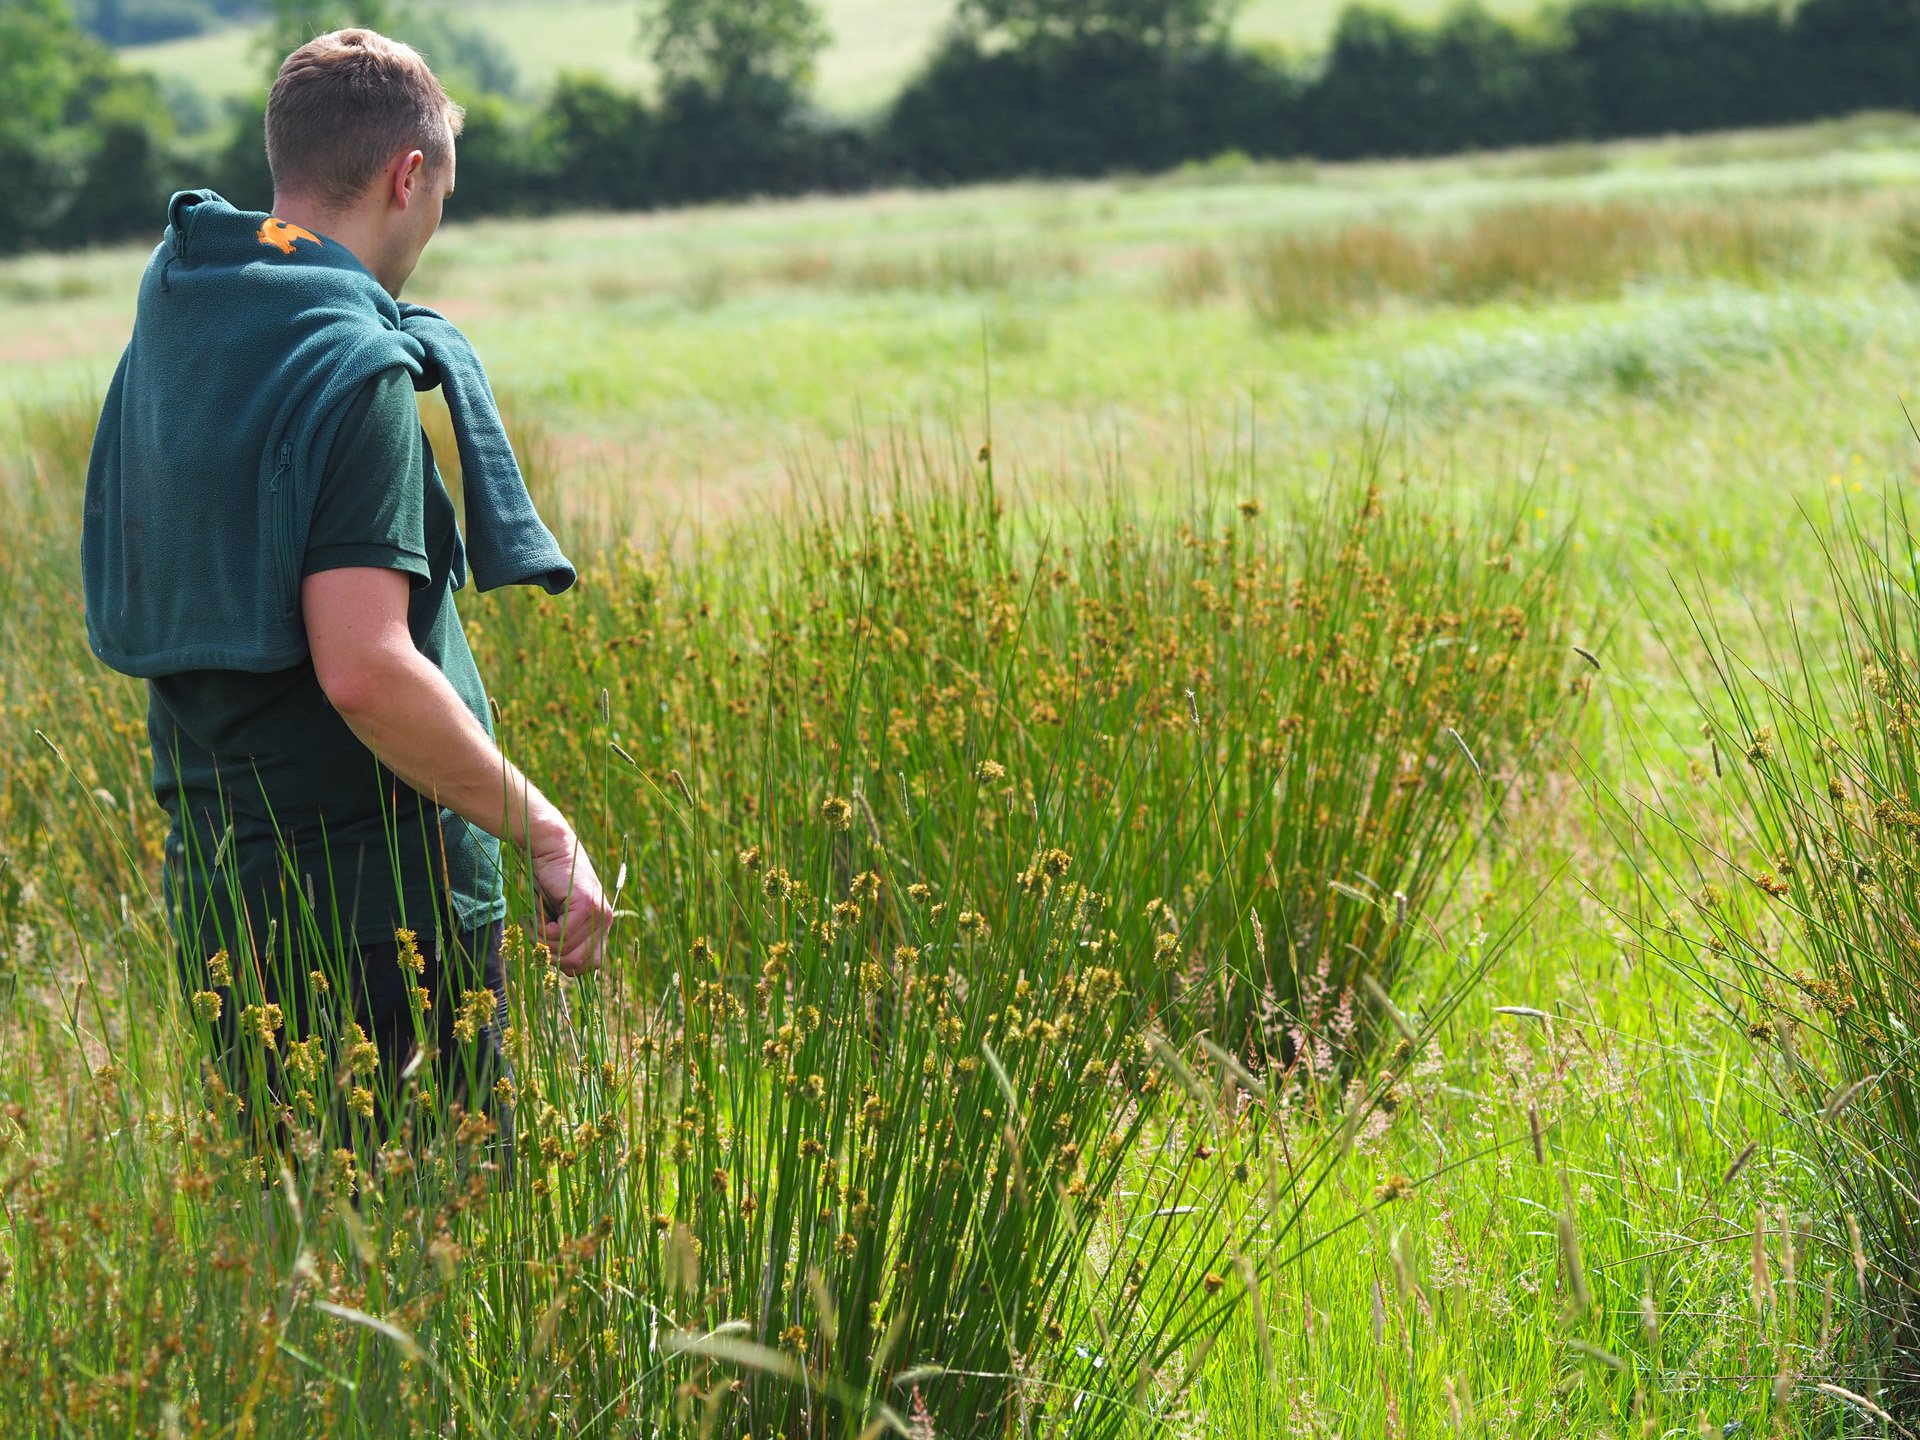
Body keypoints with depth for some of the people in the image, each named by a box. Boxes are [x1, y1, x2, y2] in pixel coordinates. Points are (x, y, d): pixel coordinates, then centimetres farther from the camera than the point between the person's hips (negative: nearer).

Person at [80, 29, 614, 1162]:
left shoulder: (169, 335, 10)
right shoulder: (353, 364, -17)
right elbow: (365, 668, -26)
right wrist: (547, 833, -18)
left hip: (219, 887, 9)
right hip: (376, 896, -9)